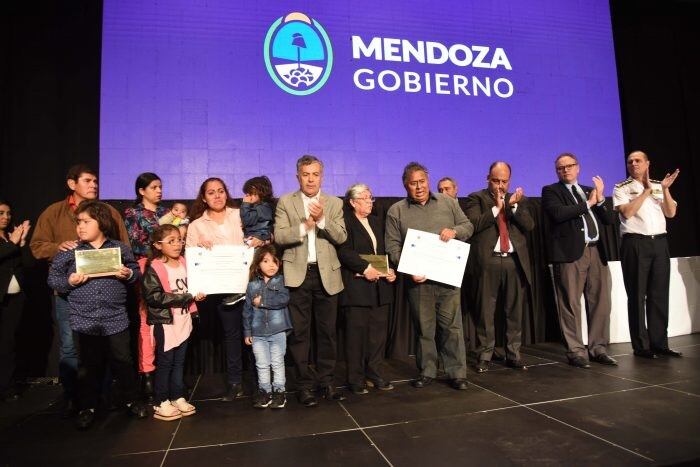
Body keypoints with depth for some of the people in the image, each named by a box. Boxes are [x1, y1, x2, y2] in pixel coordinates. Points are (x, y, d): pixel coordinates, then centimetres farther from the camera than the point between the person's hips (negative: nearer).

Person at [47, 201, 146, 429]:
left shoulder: (120, 248, 2)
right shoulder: (68, 251, 1)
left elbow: (136, 270, 8)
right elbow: (53, 278, 4)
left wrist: (128, 274, -13)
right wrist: (69, 282, -15)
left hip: (116, 319, 0)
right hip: (84, 321, 0)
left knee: (123, 363, 10)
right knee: (89, 366, 12)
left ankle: (132, 401, 27)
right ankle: (87, 407, 29)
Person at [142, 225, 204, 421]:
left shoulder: (185, 263, 7)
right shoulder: (153, 268, -13)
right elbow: (152, 296, -22)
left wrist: (198, 295, -1)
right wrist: (184, 298, -22)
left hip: (183, 319, 6)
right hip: (165, 321, -6)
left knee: (179, 361, 15)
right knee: (165, 362, 4)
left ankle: (177, 397, 27)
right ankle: (161, 403, 17)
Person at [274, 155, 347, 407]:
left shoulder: (334, 203, 8)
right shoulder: (286, 202, 4)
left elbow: (341, 237, -2)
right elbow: (279, 236, -5)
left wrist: (322, 220, -16)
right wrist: (304, 226, -18)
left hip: (327, 274, 2)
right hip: (298, 274, -1)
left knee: (327, 331, 8)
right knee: (299, 332, 4)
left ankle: (326, 381, 22)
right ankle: (304, 384, 15)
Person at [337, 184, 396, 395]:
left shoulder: (377, 222, 20)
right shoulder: (345, 222, -3)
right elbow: (344, 252, -14)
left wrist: (390, 269, 3)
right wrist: (365, 267, -21)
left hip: (380, 286, 7)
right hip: (357, 286, -6)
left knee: (378, 331, 8)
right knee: (357, 331, 0)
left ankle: (375, 374, 21)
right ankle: (356, 379, 11)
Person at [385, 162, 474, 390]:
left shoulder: (448, 202, 9)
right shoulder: (396, 211, 4)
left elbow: (468, 226, 13)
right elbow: (393, 246, 0)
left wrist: (455, 231, -9)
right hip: (418, 279, 0)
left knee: (452, 325, 3)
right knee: (424, 327, 9)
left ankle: (457, 373, 15)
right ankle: (427, 371, 23)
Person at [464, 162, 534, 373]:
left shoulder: (519, 199, 17)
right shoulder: (476, 198, 5)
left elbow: (529, 226, 4)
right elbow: (473, 225, -9)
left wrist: (514, 205, -9)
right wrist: (496, 208, -11)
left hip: (515, 261, 4)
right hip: (487, 262, -3)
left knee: (515, 312, 8)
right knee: (485, 312, 2)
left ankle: (513, 355, 20)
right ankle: (484, 357, 12)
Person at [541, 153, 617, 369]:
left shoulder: (590, 190, 22)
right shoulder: (550, 191, 5)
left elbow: (609, 219, 17)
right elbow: (558, 214, -15)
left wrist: (600, 199, 1)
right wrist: (588, 203, -3)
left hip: (596, 252, 6)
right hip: (570, 253, -5)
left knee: (600, 302, 7)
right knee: (571, 304, -3)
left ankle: (598, 348, 18)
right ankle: (576, 351, 6)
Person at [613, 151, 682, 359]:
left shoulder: (659, 186, 14)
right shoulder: (622, 188, 2)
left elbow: (671, 213, 5)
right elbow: (627, 212, -12)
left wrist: (665, 189, -7)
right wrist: (647, 191, -11)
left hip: (660, 242, 4)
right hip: (635, 244, -4)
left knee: (659, 294, 7)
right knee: (637, 295, -1)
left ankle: (659, 343, 15)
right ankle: (641, 346, 5)